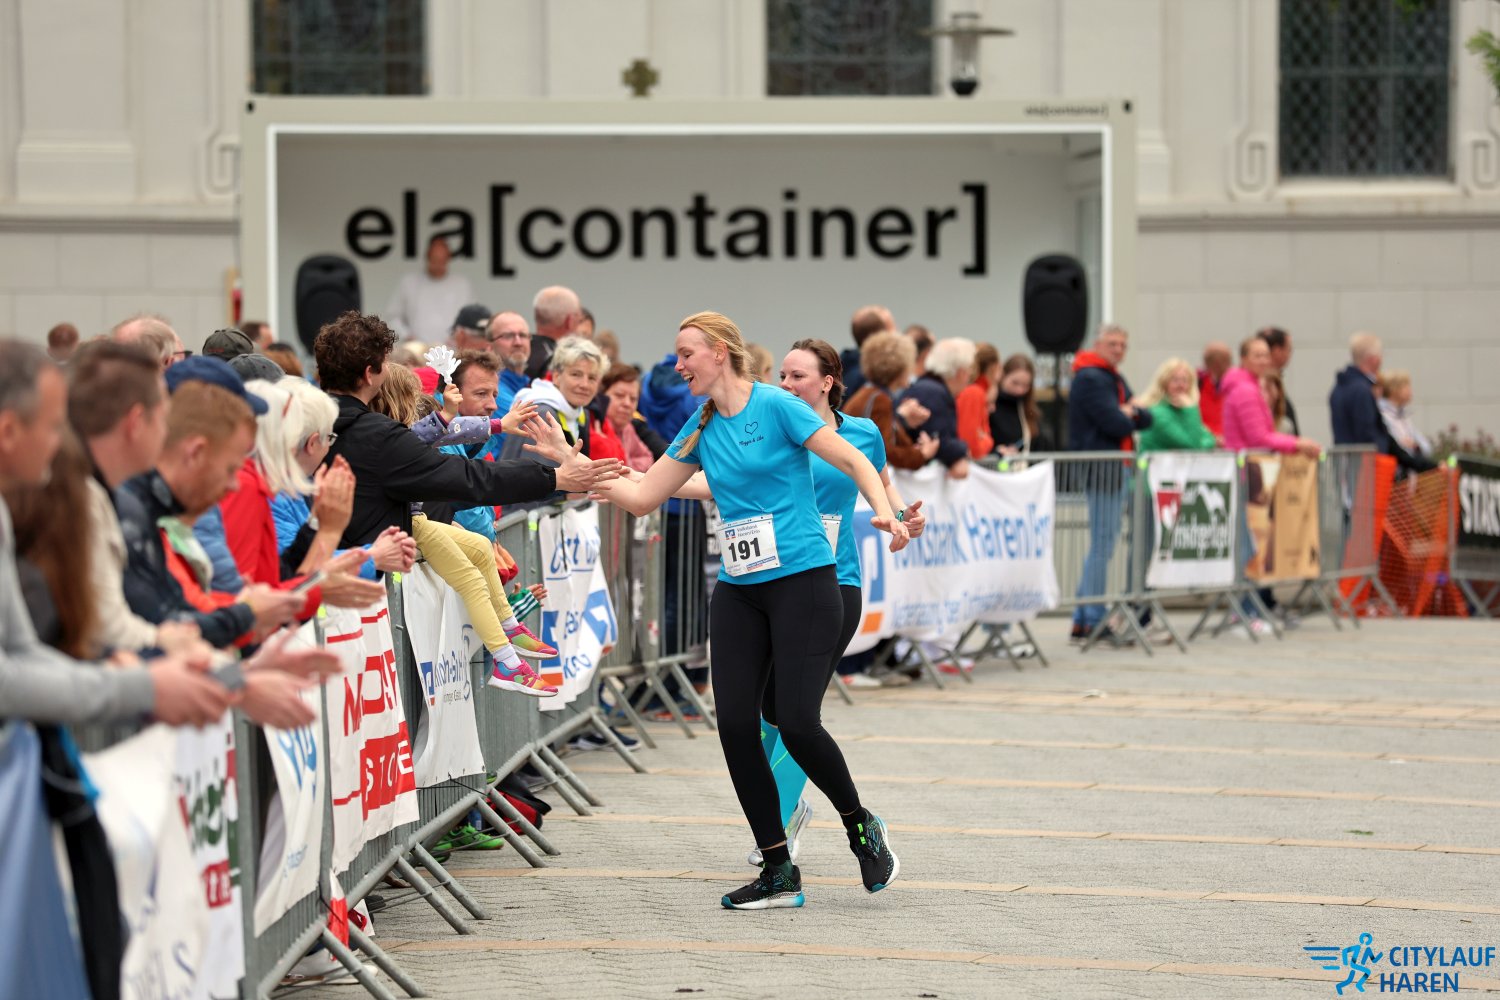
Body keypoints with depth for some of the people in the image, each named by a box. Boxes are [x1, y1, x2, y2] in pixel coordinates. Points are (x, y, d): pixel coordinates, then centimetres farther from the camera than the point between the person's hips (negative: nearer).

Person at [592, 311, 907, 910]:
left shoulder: (775, 406, -7)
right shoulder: (701, 428, 11)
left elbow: (855, 462, -7)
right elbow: (642, 497, 14)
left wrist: (884, 513, -23)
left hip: (803, 583, -6)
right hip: (738, 592, 6)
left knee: (796, 722, -15)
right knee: (735, 725, -4)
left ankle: (862, 827, 13)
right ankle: (779, 872, 5)